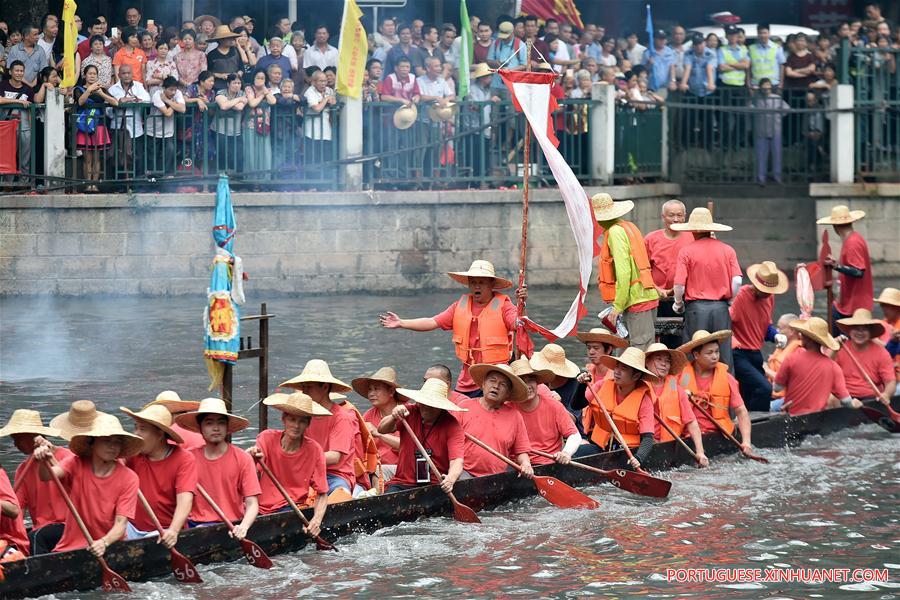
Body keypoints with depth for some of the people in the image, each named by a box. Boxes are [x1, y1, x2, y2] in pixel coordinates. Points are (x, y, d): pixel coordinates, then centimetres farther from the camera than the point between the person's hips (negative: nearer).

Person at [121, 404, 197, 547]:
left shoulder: (184, 460, -7)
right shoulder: (134, 455, 6)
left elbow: (185, 500, -19)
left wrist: (173, 531, -35)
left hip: (164, 530, -4)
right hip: (133, 527, 4)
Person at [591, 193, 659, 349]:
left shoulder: (615, 232, -11)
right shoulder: (629, 226, 17)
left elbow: (623, 272, -18)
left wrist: (617, 306, -16)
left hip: (636, 300, -9)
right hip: (646, 296, 9)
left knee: (641, 350, -11)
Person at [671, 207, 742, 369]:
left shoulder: (686, 251, -5)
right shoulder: (727, 250, 3)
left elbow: (679, 285, -9)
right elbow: (737, 281, -4)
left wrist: (678, 304, 10)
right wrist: (728, 300, 13)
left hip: (696, 308, -2)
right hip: (721, 308, 2)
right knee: (723, 359, 7)